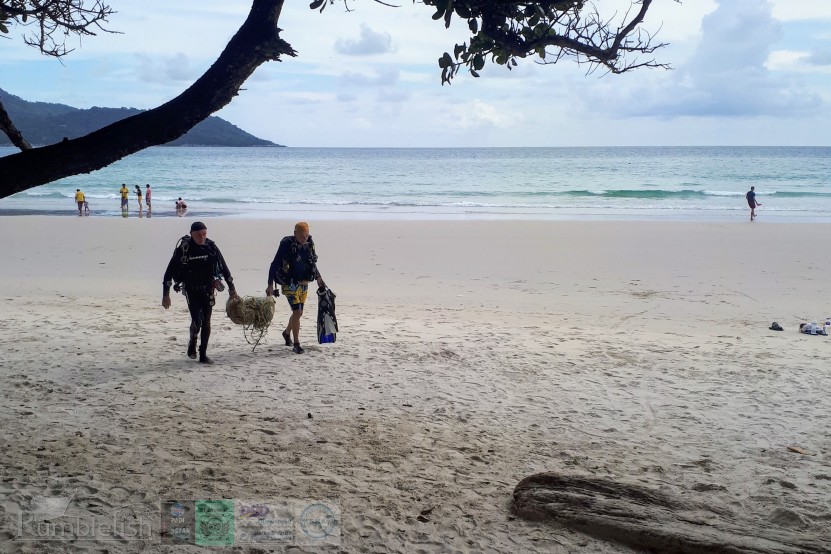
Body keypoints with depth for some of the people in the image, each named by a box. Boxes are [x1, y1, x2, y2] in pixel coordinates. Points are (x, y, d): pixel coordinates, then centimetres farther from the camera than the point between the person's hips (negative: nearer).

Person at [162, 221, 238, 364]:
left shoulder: (211, 247, -5)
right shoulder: (183, 249, -13)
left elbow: (224, 268, 5)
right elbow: (169, 272, -9)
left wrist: (232, 288, 7)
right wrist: (165, 295, -10)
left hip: (208, 289, 3)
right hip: (191, 290, -2)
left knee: (206, 323, 3)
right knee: (197, 320, -14)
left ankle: (203, 354, 15)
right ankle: (192, 342, 18)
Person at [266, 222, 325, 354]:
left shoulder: (309, 244, 0)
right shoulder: (286, 245, -17)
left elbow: (312, 263, 17)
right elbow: (274, 265, -15)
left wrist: (318, 278, 8)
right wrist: (270, 285, -19)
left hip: (304, 283, 6)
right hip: (290, 284, -6)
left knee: (298, 312, 15)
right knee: (297, 312, -13)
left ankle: (287, 333, 42)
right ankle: (296, 344, -3)